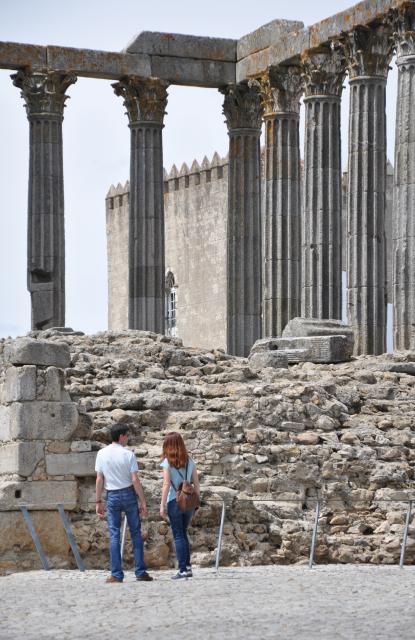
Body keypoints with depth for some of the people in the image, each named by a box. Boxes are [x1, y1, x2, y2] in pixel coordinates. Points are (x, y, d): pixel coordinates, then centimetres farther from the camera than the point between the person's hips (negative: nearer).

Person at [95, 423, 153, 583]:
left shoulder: (102, 454, -1)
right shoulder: (128, 454, -8)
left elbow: (99, 479, 0)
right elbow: (135, 480, -10)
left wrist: (98, 501, 6)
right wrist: (143, 502, -5)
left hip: (112, 496, 2)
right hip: (128, 494, -2)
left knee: (114, 535, 3)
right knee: (136, 533, 7)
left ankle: (116, 574, -1)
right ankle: (140, 571, 5)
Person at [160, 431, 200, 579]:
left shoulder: (167, 462, -6)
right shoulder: (189, 461, 6)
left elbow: (166, 485, -11)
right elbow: (196, 484, 6)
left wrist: (162, 505, -8)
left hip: (174, 502, -4)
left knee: (178, 536, 2)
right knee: (183, 534, 17)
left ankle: (183, 569, -2)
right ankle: (188, 566, 12)